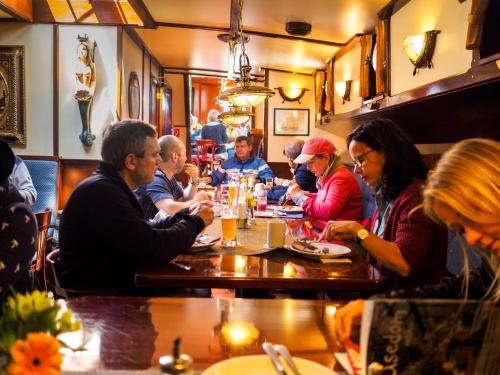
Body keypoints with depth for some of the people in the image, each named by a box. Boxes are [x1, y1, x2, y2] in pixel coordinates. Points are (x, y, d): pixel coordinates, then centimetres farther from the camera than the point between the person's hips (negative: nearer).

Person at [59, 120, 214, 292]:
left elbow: (145, 232, 17)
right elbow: (154, 248, -27)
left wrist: (185, 215, 6)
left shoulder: (108, 187, 8)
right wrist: (196, 221, -11)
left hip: (120, 284, 9)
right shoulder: (101, 191, -23)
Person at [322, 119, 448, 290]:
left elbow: (404, 265, -25)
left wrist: (357, 229, -21)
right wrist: (352, 234, 1)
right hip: (382, 286, 7)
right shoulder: (385, 194, 7)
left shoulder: (415, 196, -18)